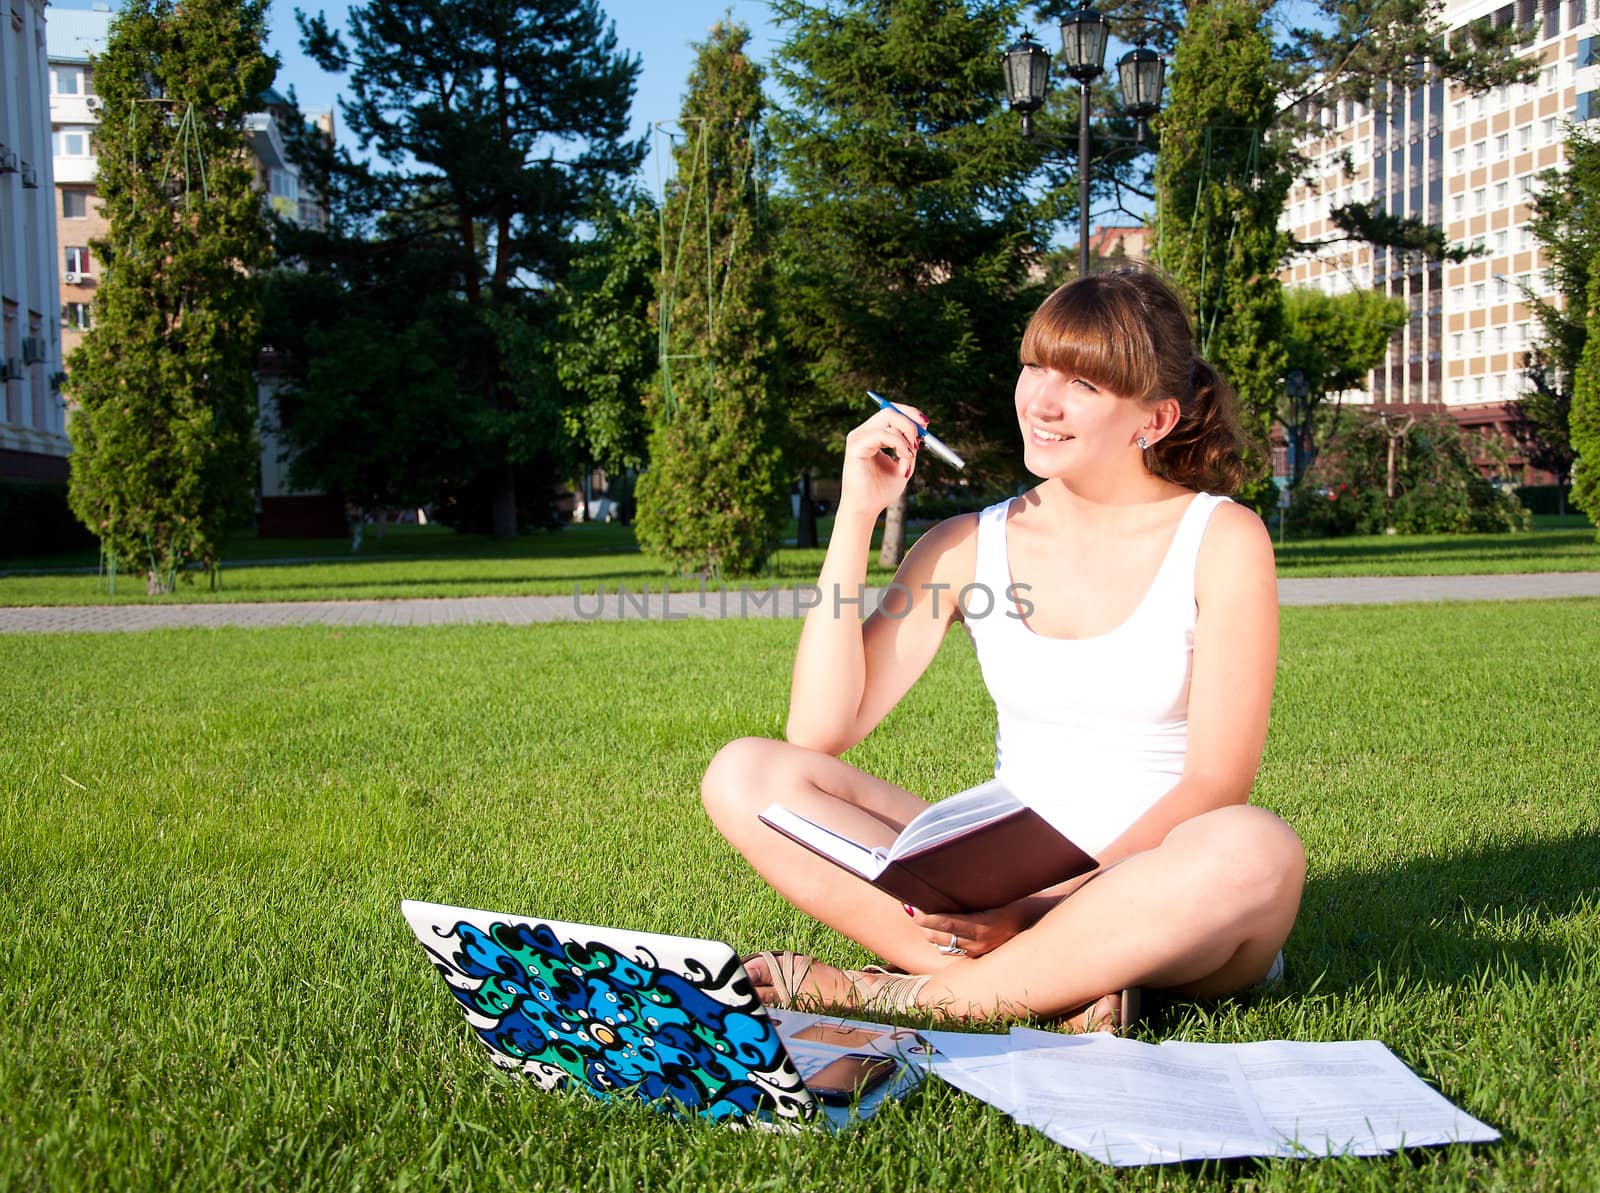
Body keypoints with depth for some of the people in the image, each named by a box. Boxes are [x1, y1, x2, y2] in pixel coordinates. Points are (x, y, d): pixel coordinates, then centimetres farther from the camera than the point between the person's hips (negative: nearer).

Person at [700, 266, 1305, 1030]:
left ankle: (882, 997, -25)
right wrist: (856, 515, -6)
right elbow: (820, 731, -4)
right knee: (746, 776, -13)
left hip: (1157, 911, -2)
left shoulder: (1221, 539, -3)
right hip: (1008, 883, 3)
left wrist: (1049, 903, -23)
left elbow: (1215, 784, -10)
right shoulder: (969, 545, 4)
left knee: (1257, 851, -37)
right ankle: (1055, 988, -25)